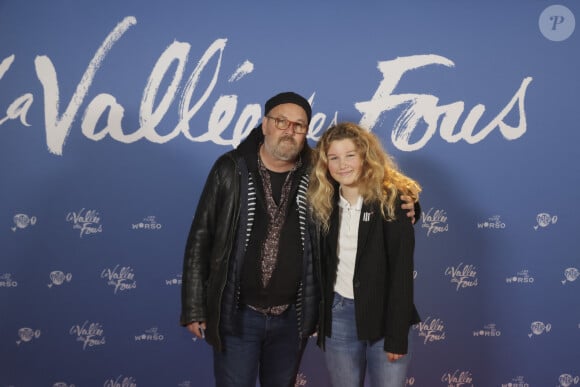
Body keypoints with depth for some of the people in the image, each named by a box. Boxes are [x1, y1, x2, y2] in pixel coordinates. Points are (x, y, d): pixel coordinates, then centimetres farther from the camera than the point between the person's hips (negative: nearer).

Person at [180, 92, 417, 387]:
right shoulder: (231, 170, -6)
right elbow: (200, 239, -3)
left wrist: (402, 206, -10)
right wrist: (194, 308, -5)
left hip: (293, 317, 2)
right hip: (236, 315, -2)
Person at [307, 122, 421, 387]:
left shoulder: (392, 200, -8)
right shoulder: (324, 204, 5)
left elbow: (402, 272, -11)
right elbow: (322, 266, 10)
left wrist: (397, 335, -14)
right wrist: (318, 317, 5)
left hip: (384, 315, -3)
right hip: (338, 315, 4)